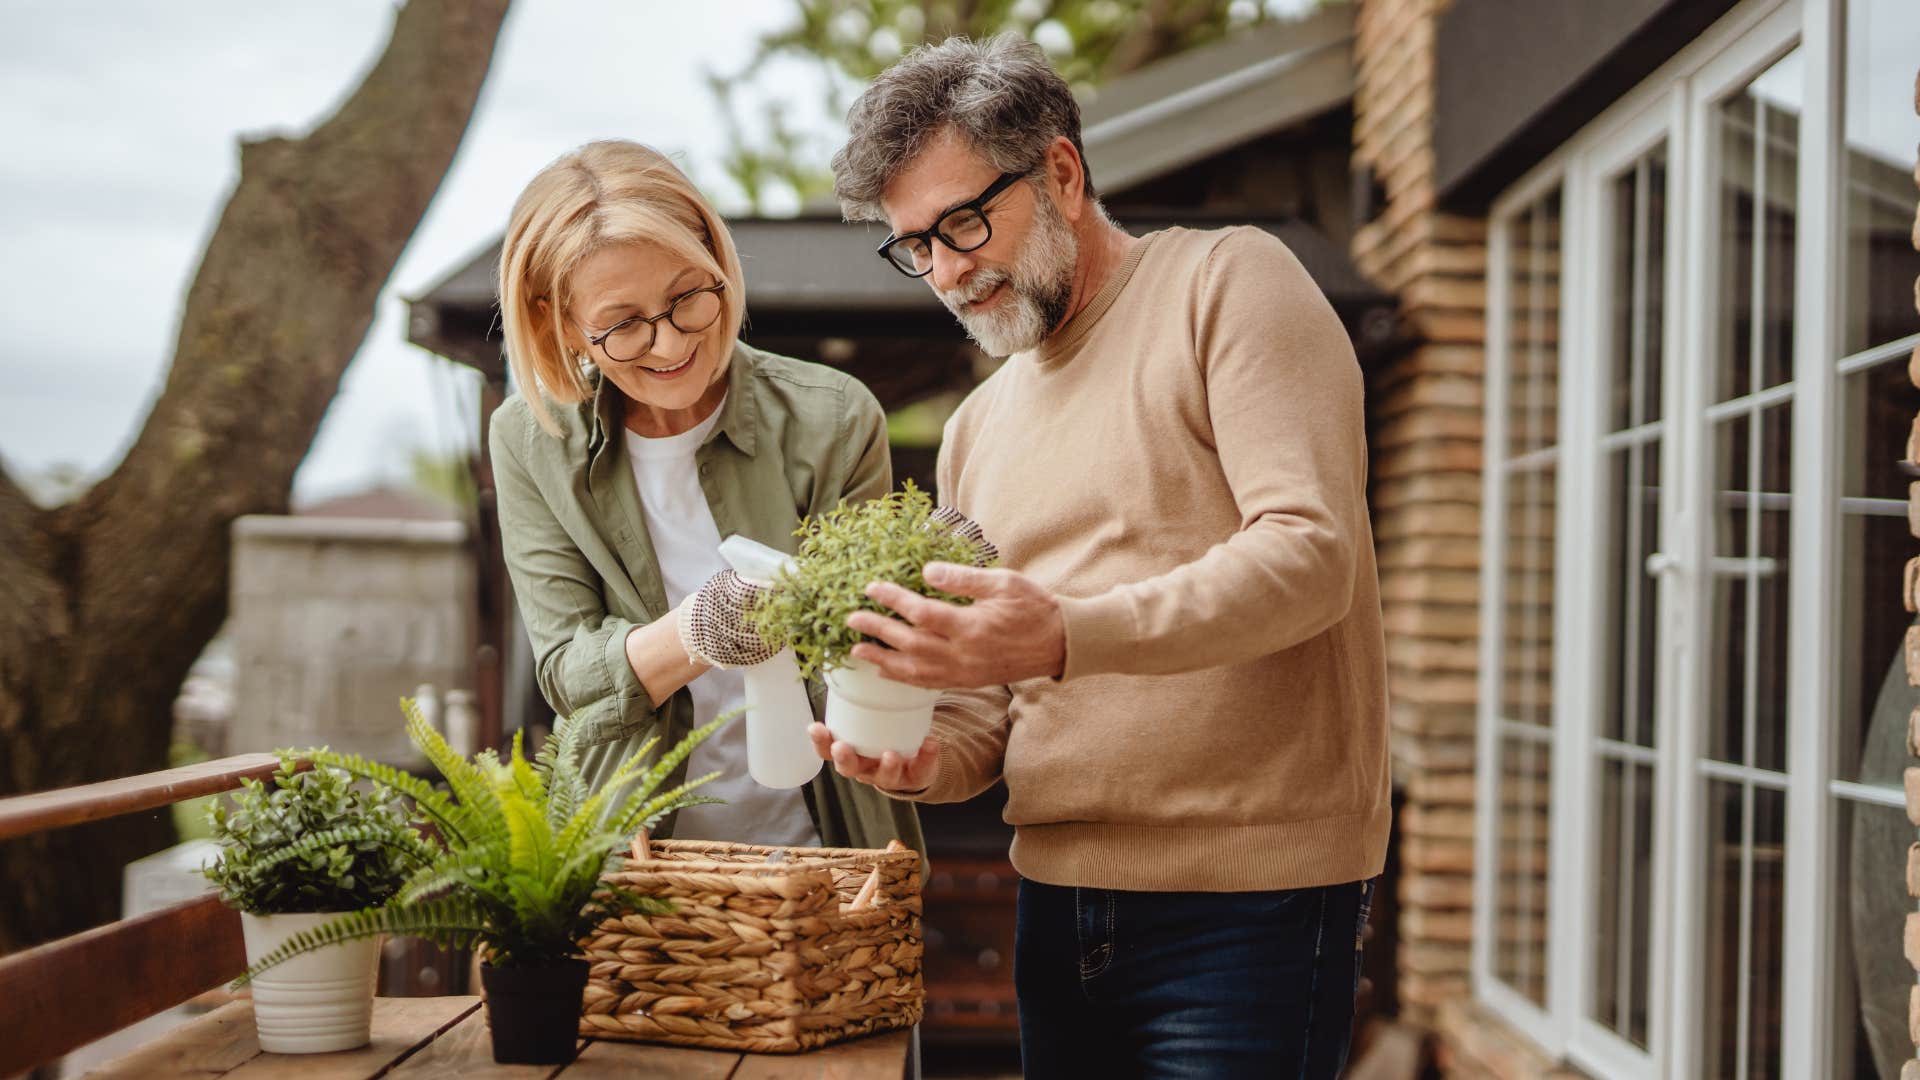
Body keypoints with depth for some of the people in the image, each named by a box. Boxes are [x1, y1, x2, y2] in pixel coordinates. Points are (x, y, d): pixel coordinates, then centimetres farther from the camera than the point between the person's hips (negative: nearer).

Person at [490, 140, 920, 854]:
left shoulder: (833, 421, -6)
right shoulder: (529, 442, -2)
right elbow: (567, 676, -6)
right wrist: (697, 631, -25)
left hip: (820, 849, -1)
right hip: (625, 855, 1)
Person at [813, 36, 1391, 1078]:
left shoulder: (1225, 282, -4)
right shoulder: (976, 429, 16)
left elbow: (1310, 554, -17)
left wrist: (1069, 634, -29)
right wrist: (931, 756, -5)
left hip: (1247, 903, -6)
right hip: (1058, 904, 7)